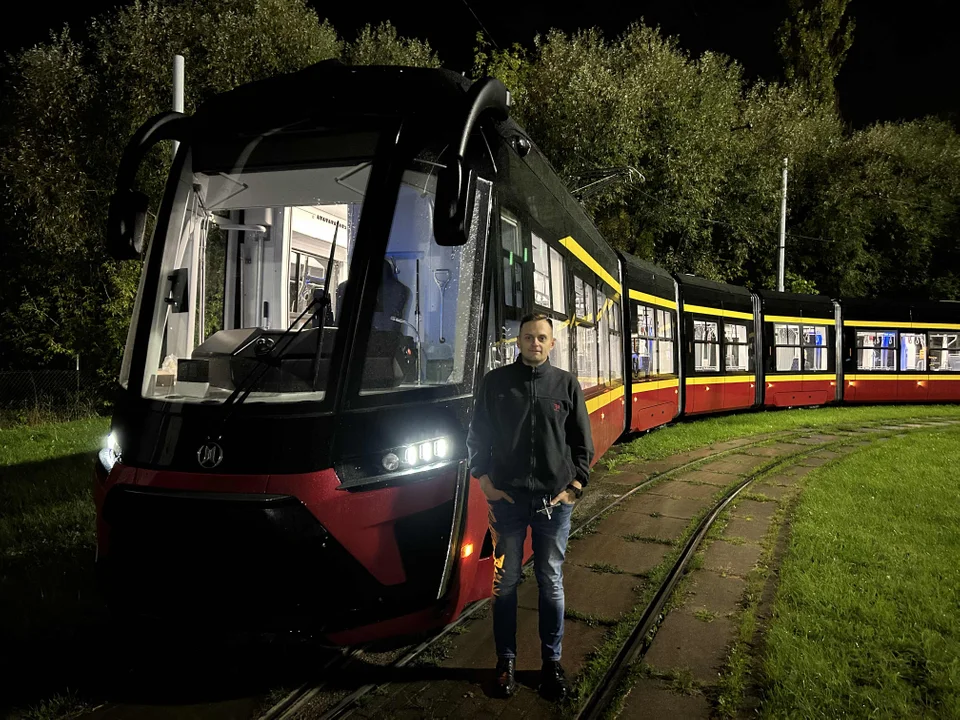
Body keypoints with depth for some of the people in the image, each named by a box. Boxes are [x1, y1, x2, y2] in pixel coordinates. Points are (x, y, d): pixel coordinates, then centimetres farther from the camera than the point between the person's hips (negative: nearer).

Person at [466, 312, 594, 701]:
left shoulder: (567, 384, 2)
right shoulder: (495, 382, 1)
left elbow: (582, 443, 6)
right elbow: (477, 436, 5)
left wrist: (574, 486, -1)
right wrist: (484, 480, -3)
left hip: (554, 500, 1)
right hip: (506, 498, 0)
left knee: (551, 583, 10)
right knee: (505, 581, 9)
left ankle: (551, 661, 26)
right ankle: (505, 659, 25)